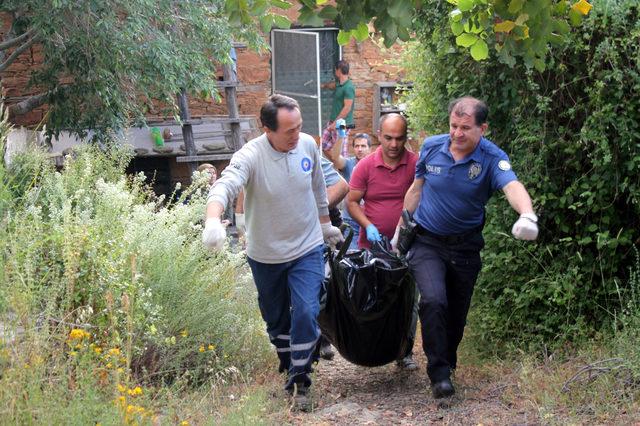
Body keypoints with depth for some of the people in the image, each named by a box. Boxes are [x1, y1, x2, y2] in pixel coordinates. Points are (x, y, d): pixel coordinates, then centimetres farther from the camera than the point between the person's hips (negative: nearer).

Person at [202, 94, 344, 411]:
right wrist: (213, 220, -61)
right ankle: (289, 365, 41)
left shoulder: (308, 145, -9)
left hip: (307, 250, 1)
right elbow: (225, 185, -41)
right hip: (265, 255, -1)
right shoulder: (251, 156, -23)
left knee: (306, 313, -12)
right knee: (276, 319, 16)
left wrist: (325, 224, 20)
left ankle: (300, 379, 4)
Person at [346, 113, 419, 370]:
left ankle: (405, 352, 12)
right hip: (371, 244, 1)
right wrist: (368, 226, -14)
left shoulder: (416, 164, -7)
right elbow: (352, 202, 1)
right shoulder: (365, 166, -4)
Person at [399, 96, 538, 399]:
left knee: (457, 313, 12)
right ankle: (439, 374, -11)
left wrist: (527, 215, -59)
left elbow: (512, 186, -38)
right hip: (426, 242, 0)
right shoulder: (431, 147, -8)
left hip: (465, 246, 0)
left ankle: (448, 361, 38)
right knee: (434, 301, -22)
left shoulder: (492, 159, -18)